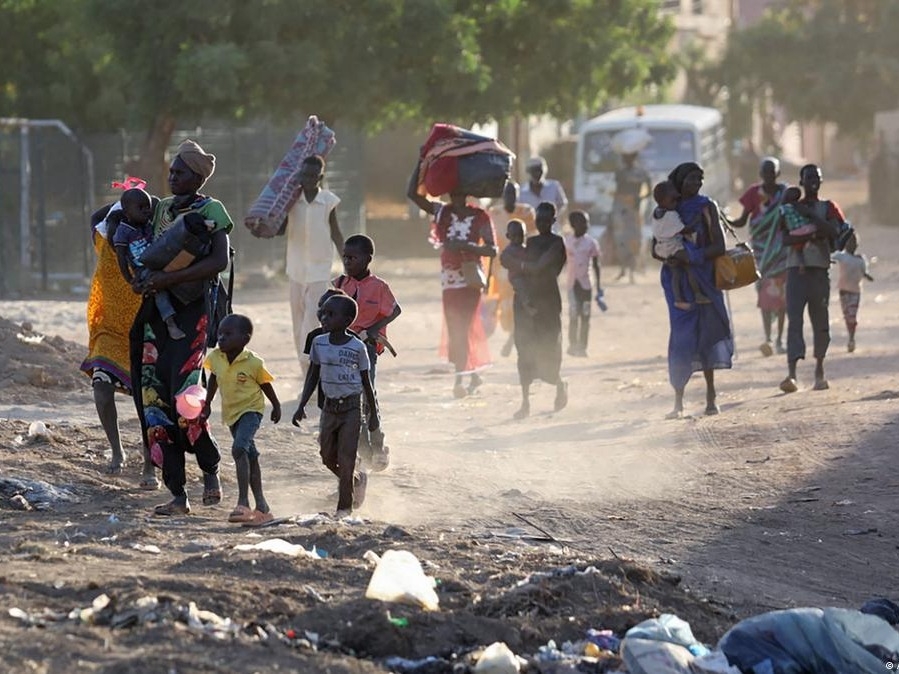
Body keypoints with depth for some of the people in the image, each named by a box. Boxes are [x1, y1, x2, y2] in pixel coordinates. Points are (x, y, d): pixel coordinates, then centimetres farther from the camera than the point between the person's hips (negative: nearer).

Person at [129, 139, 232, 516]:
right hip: (156, 309, 6)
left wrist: (166, 279, -22)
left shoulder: (211, 211, -3)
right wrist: (142, 278, 6)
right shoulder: (161, 209, 16)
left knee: (184, 394, -18)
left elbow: (220, 261, -17)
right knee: (154, 397, -1)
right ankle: (178, 495, 2)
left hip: (193, 309, -6)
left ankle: (210, 470, 6)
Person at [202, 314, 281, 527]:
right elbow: (213, 380, 13)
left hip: (251, 409, -6)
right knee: (249, 456, 15)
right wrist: (207, 403, 18)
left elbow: (265, 385, -4)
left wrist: (276, 407, 9)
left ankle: (243, 502, -30)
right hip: (230, 412, 6)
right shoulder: (215, 358, -7)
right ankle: (261, 505, 23)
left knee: (239, 448, -27)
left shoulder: (253, 363, -19)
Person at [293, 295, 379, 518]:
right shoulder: (319, 343, 1)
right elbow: (313, 376, 8)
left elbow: (366, 382, -1)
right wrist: (302, 406, 3)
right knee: (328, 459, 9)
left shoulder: (357, 348, -10)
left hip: (351, 408, -5)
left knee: (345, 459, -6)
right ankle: (357, 479, 37)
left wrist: (374, 413, 3)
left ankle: (344, 507, 4)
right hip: (329, 407, 5)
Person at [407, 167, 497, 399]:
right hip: (449, 279, 5)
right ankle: (474, 373, 21)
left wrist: (465, 246, -24)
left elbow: (492, 250, -10)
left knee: (462, 329, -9)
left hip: (470, 278, -5)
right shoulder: (441, 212, 5)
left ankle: (460, 379, -8)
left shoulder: (480, 217, -6)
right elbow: (413, 193, 1)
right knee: (456, 329, 9)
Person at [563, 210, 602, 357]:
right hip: (572, 283, 0)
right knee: (573, 316, -1)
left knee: (585, 316, 1)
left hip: (586, 284, 0)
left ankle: (582, 347, 5)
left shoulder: (591, 243, 1)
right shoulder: (566, 242, 1)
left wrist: (598, 286, 2)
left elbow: (596, 265, 5)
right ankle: (573, 346, 7)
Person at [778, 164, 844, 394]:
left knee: (821, 322, 5)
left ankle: (819, 372, 20)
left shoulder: (828, 208, 11)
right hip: (796, 270, -1)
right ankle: (791, 373, -24)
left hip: (820, 271, 1)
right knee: (794, 320, -14)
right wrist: (813, 235, -17)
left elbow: (834, 232, -8)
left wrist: (811, 216, -10)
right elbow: (786, 239, -4)